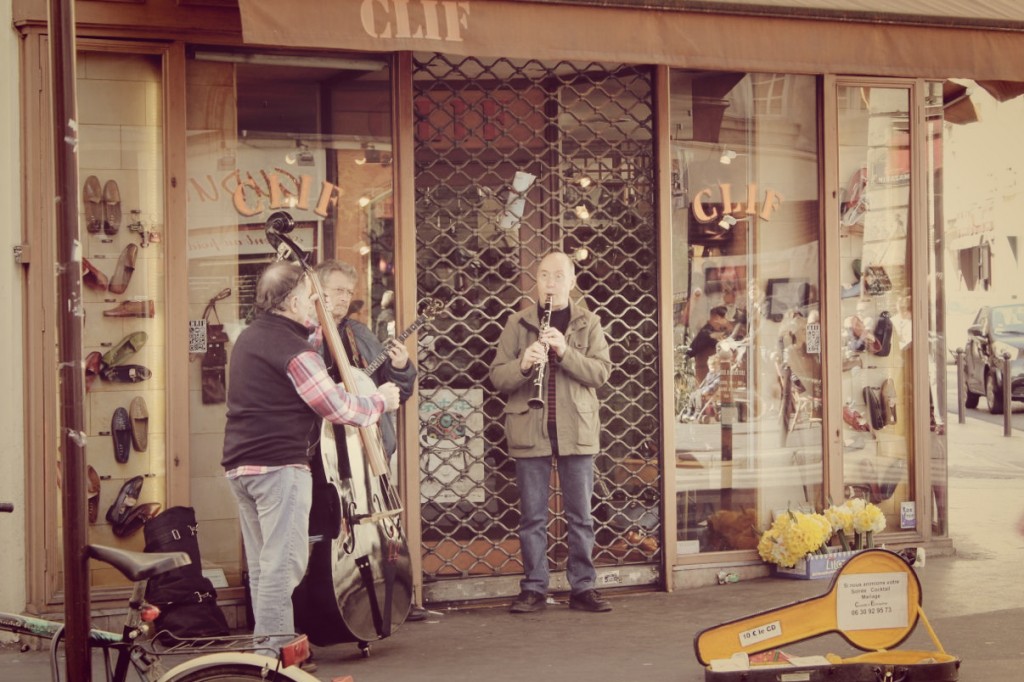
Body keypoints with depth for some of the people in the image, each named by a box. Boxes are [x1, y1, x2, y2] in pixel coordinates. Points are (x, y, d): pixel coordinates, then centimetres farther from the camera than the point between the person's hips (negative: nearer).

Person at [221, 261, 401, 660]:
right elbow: (337, 406, -14)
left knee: (262, 565, 13)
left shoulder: (250, 337, 14)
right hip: (279, 465, -10)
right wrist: (381, 402, 4)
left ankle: (268, 643, 20)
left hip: (240, 463, 10)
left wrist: (311, 327, 28)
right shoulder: (293, 350, -15)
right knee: (283, 565, -8)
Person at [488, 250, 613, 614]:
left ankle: (582, 587, 13)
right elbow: (497, 376, 2)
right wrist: (523, 365, -18)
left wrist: (565, 351, -18)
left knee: (580, 515, 5)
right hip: (530, 430, 0)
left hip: (577, 429, 0)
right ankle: (533, 589, 11)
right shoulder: (518, 324, 6)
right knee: (533, 516, 4)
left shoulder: (588, 324, 6)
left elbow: (601, 372, -4)